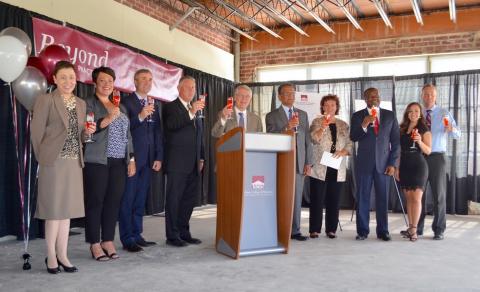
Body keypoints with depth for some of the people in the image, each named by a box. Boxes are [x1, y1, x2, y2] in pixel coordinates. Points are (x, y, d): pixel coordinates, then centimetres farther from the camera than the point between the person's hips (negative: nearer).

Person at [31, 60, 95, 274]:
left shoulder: (81, 104, 13)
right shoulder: (45, 100, -5)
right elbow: (36, 132, -6)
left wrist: (87, 132, -2)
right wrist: (43, 159, -5)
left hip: (74, 163, 5)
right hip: (53, 162, -5)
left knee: (67, 209, 9)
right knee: (54, 210, 0)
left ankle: (62, 255, 18)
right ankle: (51, 256, 13)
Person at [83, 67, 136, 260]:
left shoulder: (121, 107, 18)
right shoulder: (88, 104, 1)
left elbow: (127, 135, 18)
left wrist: (131, 159, 12)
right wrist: (108, 119, -22)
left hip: (119, 162, 5)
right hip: (97, 162, -5)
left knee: (114, 202, 5)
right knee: (95, 202, -1)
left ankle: (108, 241, 15)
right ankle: (95, 244, 7)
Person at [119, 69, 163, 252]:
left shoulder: (154, 104, 16)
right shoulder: (126, 102, -2)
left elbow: (158, 132, 14)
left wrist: (158, 157, 8)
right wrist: (140, 117, -25)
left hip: (148, 159, 6)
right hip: (132, 157, -6)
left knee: (140, 199, 10)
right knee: (128, 199, -1)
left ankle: (137, 235, 18)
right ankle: (127, 239, 5)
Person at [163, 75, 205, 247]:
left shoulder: (196, 108, 19)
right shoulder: (170, 107, -2)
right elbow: (171, 125, -22)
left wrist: (201, 158, 18)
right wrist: (191, 112, -30)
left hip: (193, 164, 7)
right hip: (177, 163, -7)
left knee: (190, 199, 10)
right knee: (174, 199, 0)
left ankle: (183, 232, 21)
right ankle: (172, 236, 7)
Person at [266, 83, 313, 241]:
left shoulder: (303, 114, 15)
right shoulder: (272, 116, 4)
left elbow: (307, 140, 13)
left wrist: (308, 163, 6)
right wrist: (287, 127, -18)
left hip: (299, 163, 3)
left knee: (297, 199, 5)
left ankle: (295, 231, 13)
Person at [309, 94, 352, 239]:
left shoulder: (343, 125, 13)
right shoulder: (317, 122, 3)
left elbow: (349, 144, 11)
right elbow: (314, 139, -12)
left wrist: (343, 152, -9)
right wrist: (323, 127, -28)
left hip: (337, 169, 3)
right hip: (319, 168, -3)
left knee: (334, 200, 5)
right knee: (317, 200, -2)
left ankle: (331, 229, 13)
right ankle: (314, 229, 3)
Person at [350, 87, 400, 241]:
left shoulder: (390, 115, 8)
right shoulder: (357, 116, 5)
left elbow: (395, 141, 6)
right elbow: (353, 137, -4)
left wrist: (393, 163, -1)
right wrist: (364, 125, -22)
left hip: (383, 163, 1)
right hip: (364, 163, -1)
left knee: (383, 198, 3)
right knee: (362, 197, 2)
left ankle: (383, 231, 12)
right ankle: (362, 231, 10)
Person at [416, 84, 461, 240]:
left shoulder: (444, 114, 3)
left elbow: (457, 135, -7)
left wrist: (452, 129, -27)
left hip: (437, 157, -2)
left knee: (439, 194, 0)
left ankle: (439, 230, 9)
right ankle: (417, 228, 18)